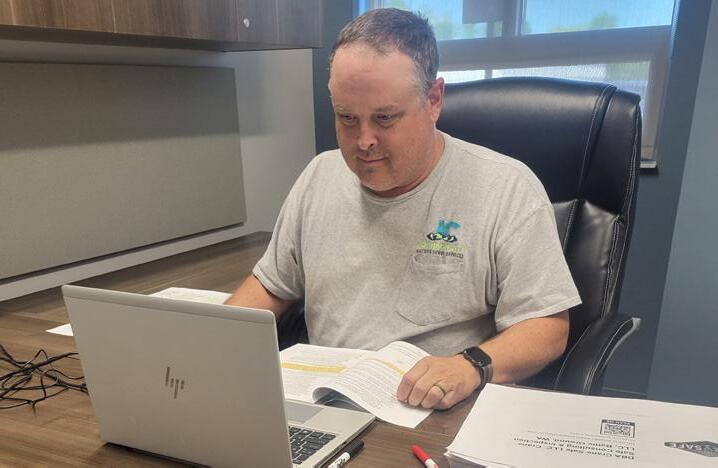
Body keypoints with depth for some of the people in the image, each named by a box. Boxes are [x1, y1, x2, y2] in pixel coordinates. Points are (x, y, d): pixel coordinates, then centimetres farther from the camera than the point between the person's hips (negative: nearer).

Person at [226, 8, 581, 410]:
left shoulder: (509, 189, -10)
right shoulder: (320, 176, 6)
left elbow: (548, 326, -9)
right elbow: (271, 286, 14)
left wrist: (473, 365, -29)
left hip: (443, 420, -3)